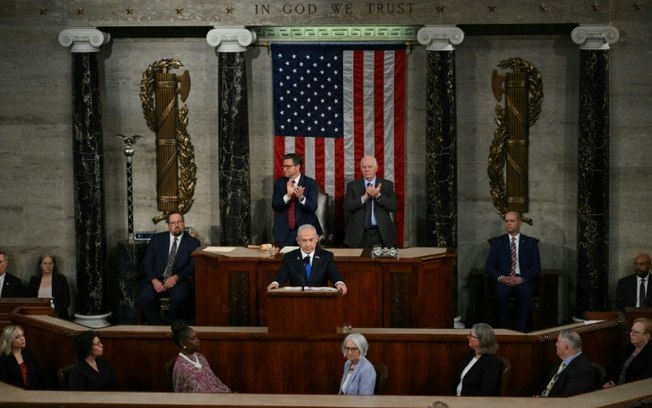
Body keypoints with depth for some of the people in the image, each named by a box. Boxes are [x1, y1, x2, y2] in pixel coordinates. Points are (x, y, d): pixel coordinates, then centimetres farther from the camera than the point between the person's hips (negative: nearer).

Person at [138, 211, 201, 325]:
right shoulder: (157, 239, 11)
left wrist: (176, 277, -17)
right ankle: (158, 326, -11)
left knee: (179, 298, -34)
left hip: (179, 281, -2)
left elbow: (193, 266, -1)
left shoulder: (193, 243, 7)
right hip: (157, 280, 2)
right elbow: (147, 262, 6)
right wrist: (154, 280, -11)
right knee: (144, 297, -28)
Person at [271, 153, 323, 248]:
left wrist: (301, 197, -32)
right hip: (284, 231, 2)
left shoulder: (310, 183, -3)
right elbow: (275, 206, -6)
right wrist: (288, 195, -23)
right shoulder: (279, 183, 4)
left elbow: (313, 207, -12)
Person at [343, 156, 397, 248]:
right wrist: (365, 197, -17)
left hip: (382, 233, 0)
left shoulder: (387, 184, 7)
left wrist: (378, 195, -16)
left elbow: (393, 206, -3)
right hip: (359, 234, 0)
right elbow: (346, 206, -6)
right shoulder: (352, 186, 6)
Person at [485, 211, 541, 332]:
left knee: (525, 293, -35)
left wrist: (521, 278, -15)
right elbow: (489, 266, 7)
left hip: (524, 281, -1)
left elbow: (536, 267, 3)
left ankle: (521, 330, -27)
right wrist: (500, 277, -13)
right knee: (500, 293, -34)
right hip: (503, 280, 1)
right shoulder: (497, 242, 14)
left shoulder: (531, 242, 11)